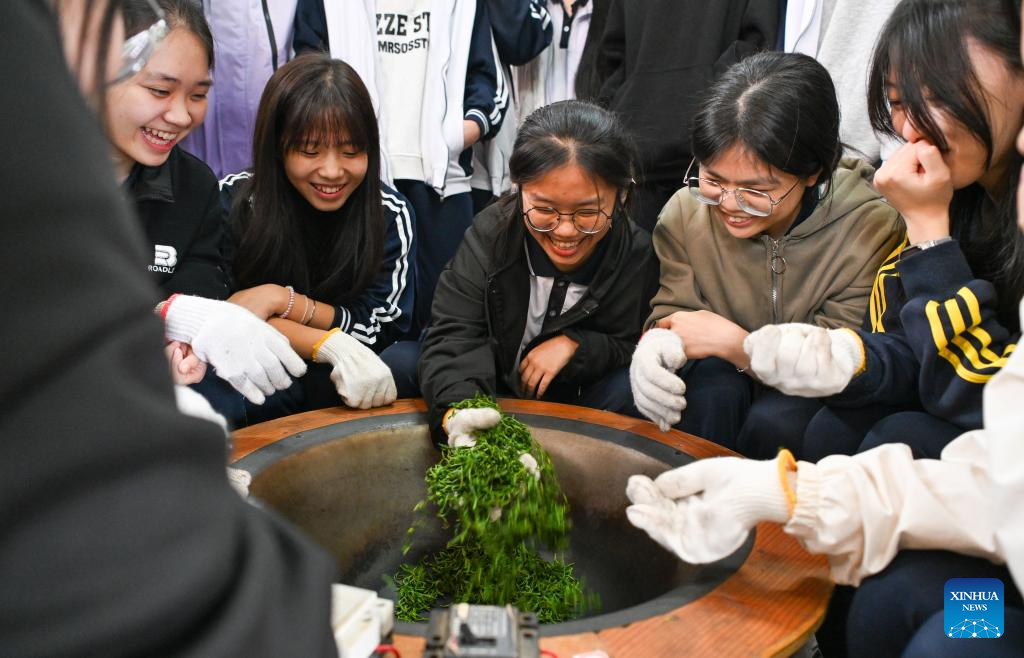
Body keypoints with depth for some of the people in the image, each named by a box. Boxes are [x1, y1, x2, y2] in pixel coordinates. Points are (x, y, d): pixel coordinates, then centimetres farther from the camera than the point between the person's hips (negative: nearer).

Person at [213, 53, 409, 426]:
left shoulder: (390, 214, -7)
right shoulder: (234, 202, -10)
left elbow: (381, 328, -8)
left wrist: (281, 299, -21)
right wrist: (330, 346, -27)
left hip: (351, 381, 2)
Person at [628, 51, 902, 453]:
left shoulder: (869, 228, -22)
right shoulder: (686, 212, -11)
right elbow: (672, 308, -4)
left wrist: (733, 342, -30)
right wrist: (656, 345, -30)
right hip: (724, 375, 2)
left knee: (771, 421, -32)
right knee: (712, 383, -30)